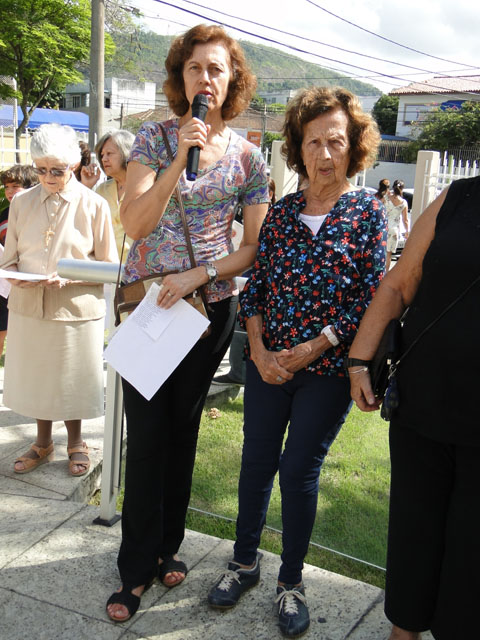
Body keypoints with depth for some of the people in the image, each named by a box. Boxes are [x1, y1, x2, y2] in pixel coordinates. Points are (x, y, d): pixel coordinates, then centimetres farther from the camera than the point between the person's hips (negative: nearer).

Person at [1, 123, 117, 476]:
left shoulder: (94, 205, -6)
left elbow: (108, 266, -5)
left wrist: (68, 279, -19)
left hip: (76, 310, -3)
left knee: (73, 380, 10)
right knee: (36, 377, 15)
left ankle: (76, 442, 34)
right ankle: (43, 443, 36)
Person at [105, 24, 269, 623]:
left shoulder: (247, 157, 2)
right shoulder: (155, 137, -1)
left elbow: (254, 248, 2)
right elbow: (133, 222, -13)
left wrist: (198, 274, -13)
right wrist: (181, 160, -22)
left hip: (210, 305, 2)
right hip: (146, 299, -1)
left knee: (183, 426, 13)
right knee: (146, 433, 0)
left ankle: (165, 545, 31)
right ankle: (137, 569, 15)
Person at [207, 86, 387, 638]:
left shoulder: (367, 213, -3)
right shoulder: (282, 211, 5)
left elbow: (368, 298, -8)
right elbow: (255, 286, 5)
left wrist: (310, 350, -15)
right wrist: (259, 351, -8)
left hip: (328, 368, -3)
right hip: (267, 362, 3)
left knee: (298, 469, 3)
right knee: (257, 461, 12)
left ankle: (291, 580, 25)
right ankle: (244, 561, 33)